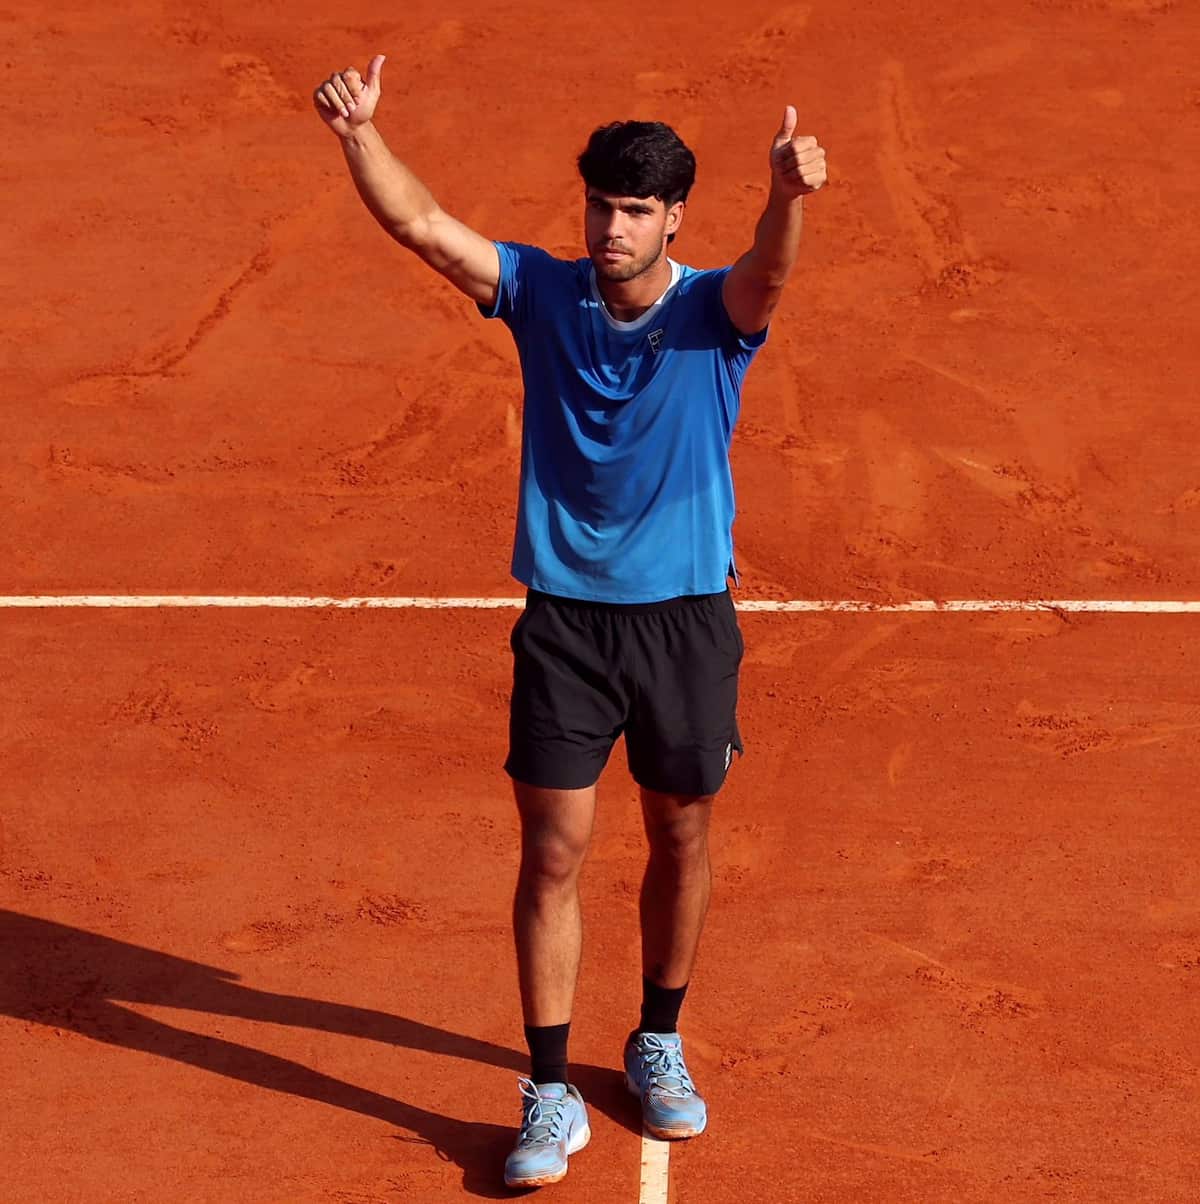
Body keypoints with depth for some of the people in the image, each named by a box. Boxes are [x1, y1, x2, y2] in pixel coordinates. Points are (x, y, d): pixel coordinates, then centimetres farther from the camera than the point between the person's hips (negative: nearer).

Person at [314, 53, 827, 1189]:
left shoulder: (716, 313, -9)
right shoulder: (543, 293, -3)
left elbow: (769, 265, -31)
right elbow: (420, 222, -12)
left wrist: (789, 192, -54)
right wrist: (359, 132, -31)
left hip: (687, 618, 0)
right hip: (563, 619, 0)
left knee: (680, 843, 14)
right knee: (552, 853, -1)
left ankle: (659, 1045, 36)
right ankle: (551, 1095, 8)